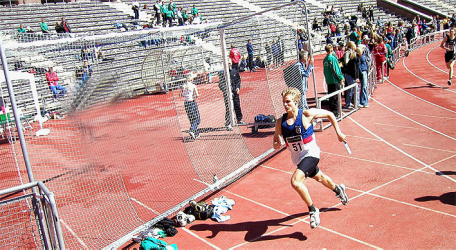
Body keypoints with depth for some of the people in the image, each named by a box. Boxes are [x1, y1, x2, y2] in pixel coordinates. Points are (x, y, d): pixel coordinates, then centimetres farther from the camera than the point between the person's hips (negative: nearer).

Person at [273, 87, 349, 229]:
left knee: (295, 181, -27)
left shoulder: (306, 114, -17)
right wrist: (278, 143, -24)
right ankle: (338, 190, 61)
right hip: (298, 157, 6)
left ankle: (313, 210, -7)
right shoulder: (280, 122, -7)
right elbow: (275, 145, 0)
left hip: (310, 153, -6)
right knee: (318, 177, 29)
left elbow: (329, 115, -2)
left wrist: (338, 133, -1)